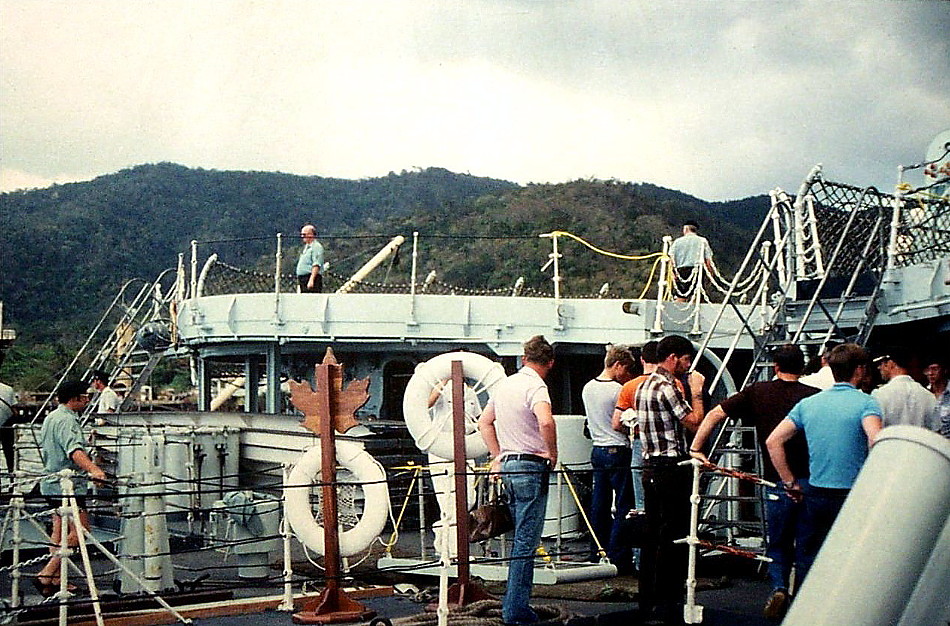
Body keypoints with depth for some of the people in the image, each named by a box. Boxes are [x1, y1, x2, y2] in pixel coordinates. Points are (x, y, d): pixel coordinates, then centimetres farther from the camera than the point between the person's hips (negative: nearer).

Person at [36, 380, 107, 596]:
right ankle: (46, 575, -14)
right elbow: (75, 451, -35)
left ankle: (55, 580, 16)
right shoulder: (67, 421, -17)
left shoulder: (50, 417, 15)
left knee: (59, 531, 14)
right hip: (67, 485, -11)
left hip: (51, 482, 11)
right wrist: (93, 469, -50)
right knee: (79, 531, -10)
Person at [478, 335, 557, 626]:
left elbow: (484, 422, 23)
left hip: (508, 464, 9)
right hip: (531, 466, -9)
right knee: (526, 542, -5)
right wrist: (552, 453, -17)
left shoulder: (505, 384, 13)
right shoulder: (536, 386, -14)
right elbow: (546, 421, -33)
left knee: (520, 539, 20)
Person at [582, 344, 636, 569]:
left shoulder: (587, 388, 9)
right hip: (618, 451, -8)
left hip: (597, 450, 8)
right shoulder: (618, 390, -15)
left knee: (599, 506, 13)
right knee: (623, 506, -3)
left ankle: (596, 556, 18)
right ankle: (618, 559, -4)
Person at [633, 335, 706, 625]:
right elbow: (695, 422, -15)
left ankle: (648, 601, 19)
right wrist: (697, 393, -3)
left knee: (653, 535, 13)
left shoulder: (644, 386, 16)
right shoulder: (666, 387, -15)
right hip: (672, 468, -10)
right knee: (673, 538, -5)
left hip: (651, 467, 10)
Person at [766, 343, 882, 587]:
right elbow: (876, 440, -26)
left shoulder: (808, 404, 8)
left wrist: (791, 483, 9)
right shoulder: (866, 403, -7)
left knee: (809, 561, 14)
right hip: (852, 496, -4)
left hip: (815, 494, 4)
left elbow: (773, 441, 4)